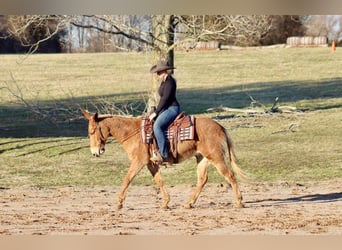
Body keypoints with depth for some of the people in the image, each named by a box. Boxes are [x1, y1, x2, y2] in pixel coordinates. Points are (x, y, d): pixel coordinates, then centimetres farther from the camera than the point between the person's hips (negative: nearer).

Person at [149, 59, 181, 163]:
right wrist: (155, 112, 16)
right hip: (166, 109, 12)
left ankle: (163, 154, -32)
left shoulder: (169, 81, -16)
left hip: (172, 109, -12)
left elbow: (165, 98, -20)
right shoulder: (164, 81, 16)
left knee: (157, 126, -30)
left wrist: (156, 112, -18)